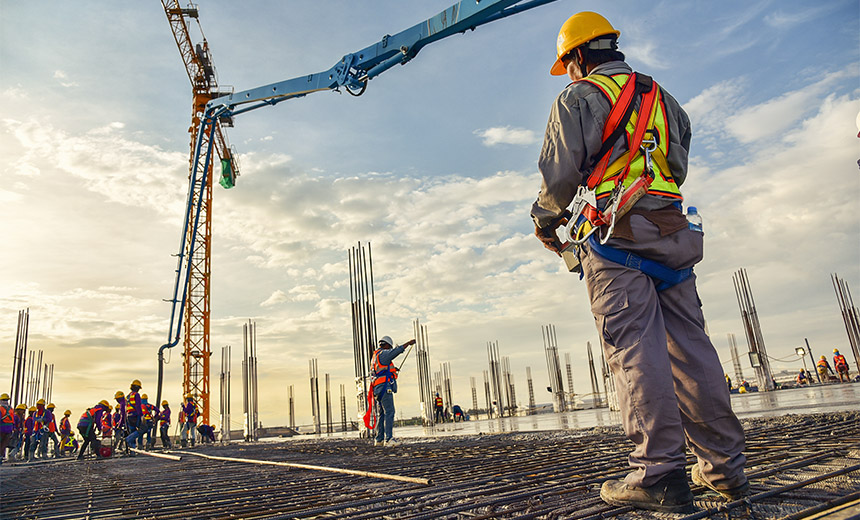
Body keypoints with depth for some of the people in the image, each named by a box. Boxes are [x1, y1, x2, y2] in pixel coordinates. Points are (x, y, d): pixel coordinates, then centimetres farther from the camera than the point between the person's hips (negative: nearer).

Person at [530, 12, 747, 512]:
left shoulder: (579, 98, 3)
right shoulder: (664, 98, 25)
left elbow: (560, 175, -5)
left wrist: (545, 219, 12)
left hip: (614, 238, -6)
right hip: (673, 233, 7)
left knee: (636, 349, -10)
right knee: (689, 346, 6)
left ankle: (660, 473, -11)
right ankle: (725, 465, 10)